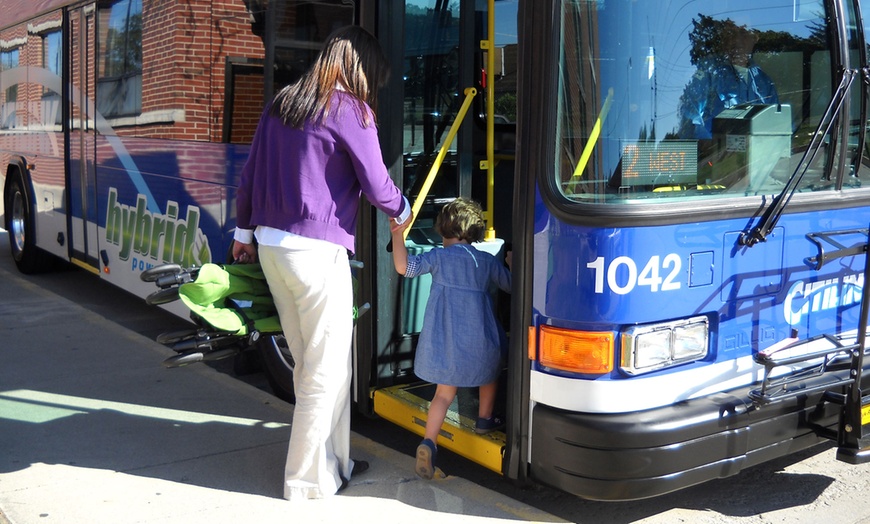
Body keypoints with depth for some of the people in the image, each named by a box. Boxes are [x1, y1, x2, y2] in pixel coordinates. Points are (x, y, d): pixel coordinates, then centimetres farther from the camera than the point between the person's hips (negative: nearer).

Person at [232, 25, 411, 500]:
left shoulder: (281, 103, 15)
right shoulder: (350, 110, -7)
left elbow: (250, 173, 18)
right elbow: (376, 186, -4)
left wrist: (245, 230, 26)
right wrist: (401, 210, 16)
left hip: (270, 245, 8)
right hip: (316, 251, -8)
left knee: (308, 363, 15)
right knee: (328, 369, 3)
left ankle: (333, 461, 27)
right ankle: (310, 479, 11)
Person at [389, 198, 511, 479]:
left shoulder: (438, 257, -2)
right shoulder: (488, 261, 5)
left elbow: (404, 266, -15)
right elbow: (511, 285, 19)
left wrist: (398, 235, -10)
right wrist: (511, 264, 37)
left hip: (444, 341, -1)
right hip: (479, 340, 1)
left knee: (444, 393, 5)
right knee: (490, 372, 32)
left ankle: (428, 443, -12)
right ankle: (485, 419, 40)